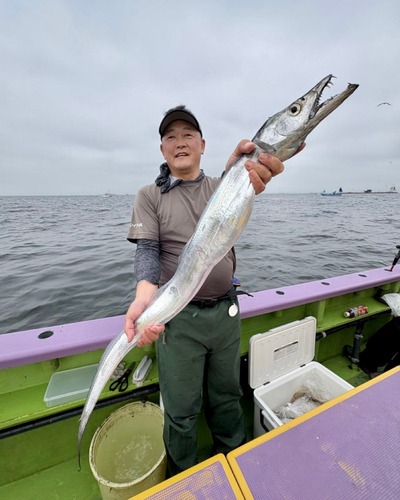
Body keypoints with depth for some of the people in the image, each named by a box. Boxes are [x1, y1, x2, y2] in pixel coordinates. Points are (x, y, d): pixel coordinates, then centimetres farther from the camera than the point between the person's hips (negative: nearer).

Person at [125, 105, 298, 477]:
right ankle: (184, 478, 49)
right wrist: (144, 296, -31)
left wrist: (244, 179, -42)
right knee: (181, 410, 17)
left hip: (226, 312, 3)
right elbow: (147, 249, -10)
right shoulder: (149, 196, 1)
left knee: (226, 397, 25)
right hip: (178, 319, -2)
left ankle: (234, 459, 56)